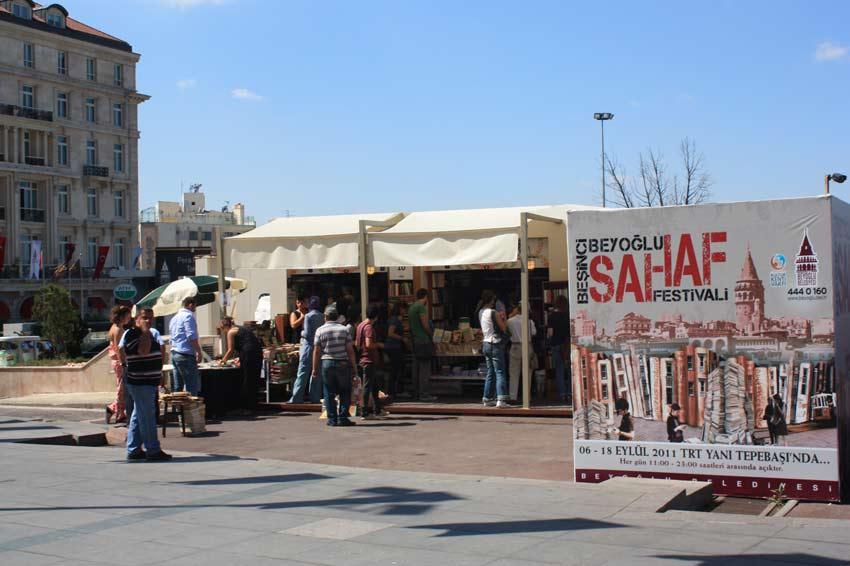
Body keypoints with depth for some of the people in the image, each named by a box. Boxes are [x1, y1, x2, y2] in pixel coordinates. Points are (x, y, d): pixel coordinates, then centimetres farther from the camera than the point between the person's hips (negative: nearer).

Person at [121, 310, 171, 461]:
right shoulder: (132, 334, -13)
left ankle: (133, 450, 19)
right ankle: (153, 450, -5)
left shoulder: (148, 334, 17)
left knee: (138, 417, 13)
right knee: (147, 418, -7)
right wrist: (145, 330, -23)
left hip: (149, 383, 10)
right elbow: (144, 350, -30)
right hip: (140, 383, -10)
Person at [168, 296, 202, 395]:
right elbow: (191, 336, -17)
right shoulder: (188, 316, -8)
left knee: (177, 387, 10)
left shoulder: (175, 317, 20)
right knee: (191, 387, -8)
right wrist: (199, 352, -14)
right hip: (186, 354, -9)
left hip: (174, 353, 9)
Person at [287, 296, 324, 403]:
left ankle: (296, 398, -4)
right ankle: (315, 398, 9)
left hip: (309, 346, -5)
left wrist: (302, 333, 6)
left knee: (302, 374, -4)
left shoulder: (308, 316, -10)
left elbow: (307, 334, -13)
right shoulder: (322, 316, 6)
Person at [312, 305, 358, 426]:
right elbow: (350, 350, -2)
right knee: (345, 392, 8)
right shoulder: (344, 330, 0)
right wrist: (354, 367, 3)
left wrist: (315, 369, 5)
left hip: (327, 363, 0)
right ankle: (343, 418, 3)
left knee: (329, 393, 7)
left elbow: (316, 351, -1)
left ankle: (332, 419, 6)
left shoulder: (320, 330, 0)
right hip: (343, 363, 0)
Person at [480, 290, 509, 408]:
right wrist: (503, 319, 8)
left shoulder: (481, 312, 10)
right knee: (500, 372, -7)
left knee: (490, 373, 14)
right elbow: (504, 328, -10)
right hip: (495, 344, -8)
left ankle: (488, 399, 15)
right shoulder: (494, 312, -13)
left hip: (486, 344, 8)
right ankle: (501, 399, -15)